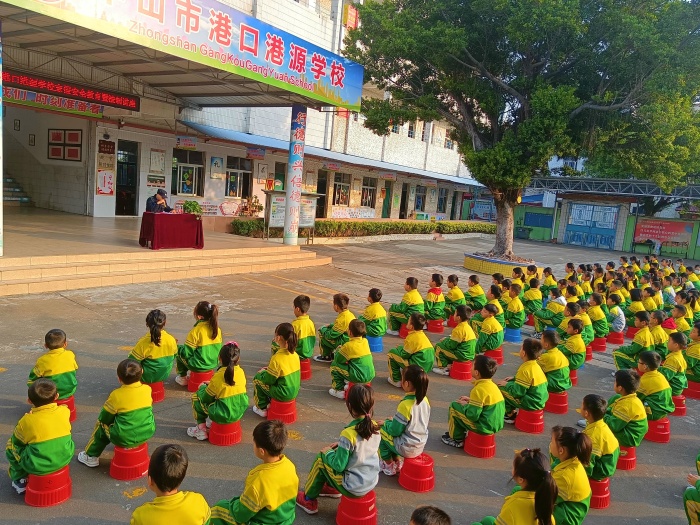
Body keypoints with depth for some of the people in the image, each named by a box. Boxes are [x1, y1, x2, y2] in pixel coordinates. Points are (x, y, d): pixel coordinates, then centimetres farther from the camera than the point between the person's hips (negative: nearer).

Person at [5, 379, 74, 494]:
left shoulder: (27, 421, -15)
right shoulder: (64, 411, -8)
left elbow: (16, 441, 3)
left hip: (38, 467, -3)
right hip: (65, 459, 4)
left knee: (11, 446, 18)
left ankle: (19, 481, 26)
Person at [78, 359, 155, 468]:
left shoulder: (116, 395, -15)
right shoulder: (148, 389, -6)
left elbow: (103, 419, -4)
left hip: (125, 439, -4)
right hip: (148, 433, 4)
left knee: (101, 426, 23)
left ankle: (91, 456, 32)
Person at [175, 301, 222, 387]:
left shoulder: (195, 331, -21)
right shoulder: (217, 330, -5)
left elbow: (187, 353, -15)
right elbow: (219, 349, 7)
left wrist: (177, 347, 3)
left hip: (198, 366, -6)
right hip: (213, 364, 6)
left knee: (178, 350, 18)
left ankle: (182, 378, 24)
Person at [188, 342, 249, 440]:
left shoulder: (218, 376, -18)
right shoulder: (241, 372, -4)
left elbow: (205, 398, -7)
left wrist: (202, 387, 14)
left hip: (223, 417, -5)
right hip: (240, 412, 6)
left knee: (196, 396, 13)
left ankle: (201, 429, 18)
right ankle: (211, 421, 29)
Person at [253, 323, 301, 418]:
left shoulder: (277, 358, -24)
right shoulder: (295, 355, -2)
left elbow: (269, 380, -16)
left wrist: (262, 372, 5)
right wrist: (269, 369, 16)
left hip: (283, 395, -7)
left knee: (257, 379, 11)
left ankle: (262, 408, 20)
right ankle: (270, 403, 31)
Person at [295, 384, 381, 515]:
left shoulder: (348, 434, -27)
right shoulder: (375, 427, -6)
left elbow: (339, 466, -20)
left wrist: (327, 452, -3)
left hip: (354, 489, -6)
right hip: (373, 482, 6)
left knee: (321, 460, 11)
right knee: (336, 453, 20)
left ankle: (308, 499, 27)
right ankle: (332, 488, 40)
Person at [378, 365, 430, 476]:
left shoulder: (406, 404, -27)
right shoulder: (424, 400, -5)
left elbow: (395, 430, -21)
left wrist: (386, 422, -1)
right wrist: (394, 420, 13)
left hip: (407, 449, -7)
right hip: (421, 445, 7)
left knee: (381, 431, 11)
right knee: (389, 426, 23)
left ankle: (390, 466, 19)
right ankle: (398, 461, 24)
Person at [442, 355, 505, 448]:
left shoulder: (478, 389, -23)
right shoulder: (492, 385, 3)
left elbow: (473, 415, -23)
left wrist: (465, 405, -5)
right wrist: (470, 400, 14)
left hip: (484, 428, -9)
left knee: (454, 407, 0)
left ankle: (457, 439, 12)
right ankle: (462, 433, 30)